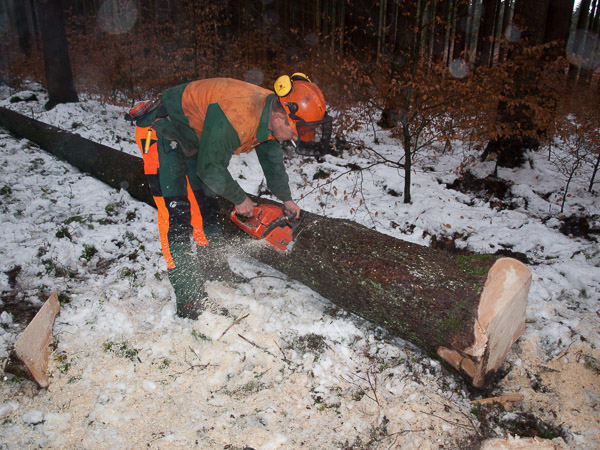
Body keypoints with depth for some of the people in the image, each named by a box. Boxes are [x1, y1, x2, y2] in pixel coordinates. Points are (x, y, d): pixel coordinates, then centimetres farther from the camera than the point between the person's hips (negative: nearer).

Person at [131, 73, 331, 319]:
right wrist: (240, 199, -11)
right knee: (176, 214, -13)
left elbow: (272, 159, 10)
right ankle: (188, 299, -8)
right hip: (162, 131, -9)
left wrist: (286, 198, 19)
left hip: (192, 136, 9)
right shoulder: (237, 117, -37)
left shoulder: (270, 113, -7)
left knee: (205, 202, 14)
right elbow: (210, 168, -26)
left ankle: (214, 269, 30)